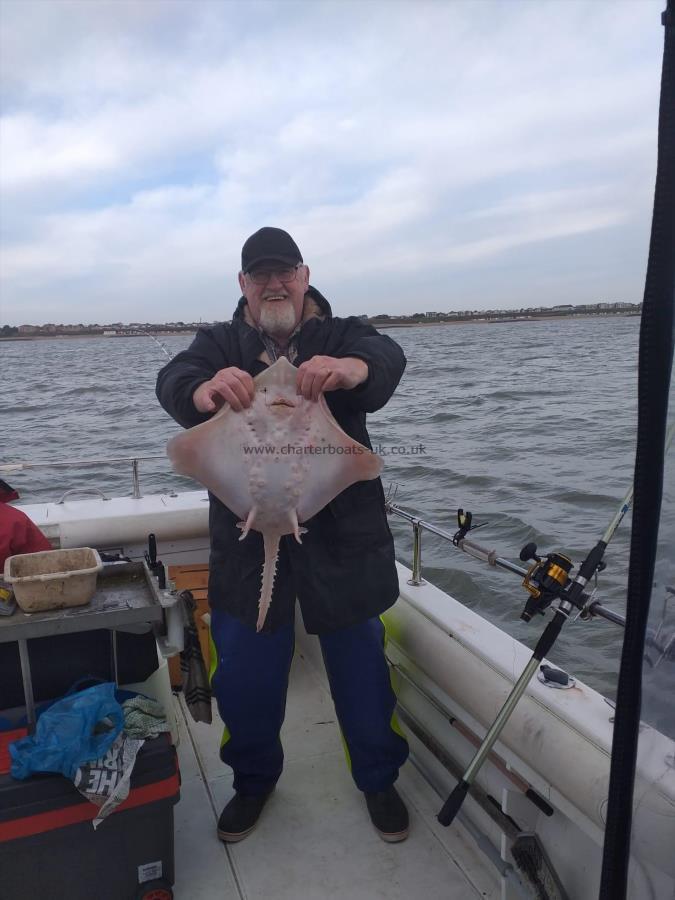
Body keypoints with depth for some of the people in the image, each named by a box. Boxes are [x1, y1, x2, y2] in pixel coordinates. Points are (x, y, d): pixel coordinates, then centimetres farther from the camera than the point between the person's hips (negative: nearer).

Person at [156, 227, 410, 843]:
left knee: (362, 664, 11)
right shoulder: (219, 345, 7)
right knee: (243, 672, 9)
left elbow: (387, 359, -20)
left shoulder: (344, 336, 3)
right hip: (247, 536, 1)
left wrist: (351, 368, -45)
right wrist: (206, 389, -40)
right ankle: (255, 779, 38)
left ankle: (378, 779, 37)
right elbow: (173, 381, -15)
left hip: (342, 532, 0)